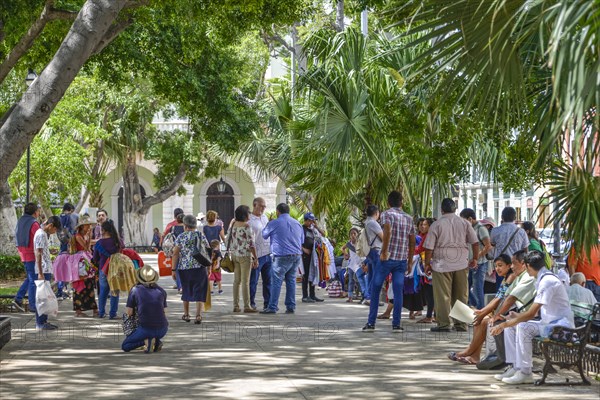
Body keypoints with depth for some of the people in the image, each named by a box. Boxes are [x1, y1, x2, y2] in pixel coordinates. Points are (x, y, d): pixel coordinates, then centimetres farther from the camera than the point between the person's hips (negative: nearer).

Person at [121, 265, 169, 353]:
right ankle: (157, 341, 9)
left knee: (125, 346, 16)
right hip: (162, 330, 4)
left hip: (145, 329, -3)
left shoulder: (135, 290, 0)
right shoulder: (161, 291, 8)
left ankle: (146, 340, -9)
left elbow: (128, 312, 1)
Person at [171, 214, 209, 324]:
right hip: (199, 268, -1)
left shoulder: (180, 237, 0)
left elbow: (175, 254, -4)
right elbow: (207, 251, 5)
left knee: (186, 291, 17)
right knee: (199, 291, 0)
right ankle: (198, 315, -13)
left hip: (184, 268, 1)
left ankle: (186, 314, 26)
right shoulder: (201, 236, 3)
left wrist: (174, 269, -1)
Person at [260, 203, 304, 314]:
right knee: (291, 280, 10)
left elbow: (264, 235, 13)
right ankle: (291, 307, 9)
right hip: (297, 255, 6)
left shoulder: (274, 223, -5)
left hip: (282, 256, -6)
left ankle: (272, 307, -5)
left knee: (276, 281, -3)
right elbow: (302, 241, 22)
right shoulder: (297, 223, 12)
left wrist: (268, 223, 29)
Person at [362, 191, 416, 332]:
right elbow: (412, 242, 14)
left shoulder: (387, 214, -4)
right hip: (402, 260, 4)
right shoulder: (409, 218, 12)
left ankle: (371, 323, 5)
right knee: (398, 292, 4)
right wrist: (409, 262, 21)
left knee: (375, 290, 6)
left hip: (387, 258, -4)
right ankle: (396, 324, 0)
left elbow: (387, 231, -24)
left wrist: (384, 251, -19)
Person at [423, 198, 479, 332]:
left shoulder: (437, 225, -3)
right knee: (461, 295, 9)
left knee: (443, 296, -1)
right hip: (462, 264, 3)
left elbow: (429, 247, -4)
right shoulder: (465, 223, 7)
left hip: (442, 264, -3)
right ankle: (461, 324, 10)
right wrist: (474, 258, 18)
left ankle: (444, 324, -3)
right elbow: (475, 242, 7)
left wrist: (427, 263, 5)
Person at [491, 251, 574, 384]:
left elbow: (531, 314, -23)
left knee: (523, 327, -29)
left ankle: (525, 373, -22)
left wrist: (503, 325, -19)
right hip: (549, 324, 10)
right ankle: (515, 367, 2)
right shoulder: (543, 279, 12)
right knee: (511, 326, 4)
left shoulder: (548, 282, -19)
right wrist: (517, 316, 28)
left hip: (560, 327, -10)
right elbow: (536, 311, 23)